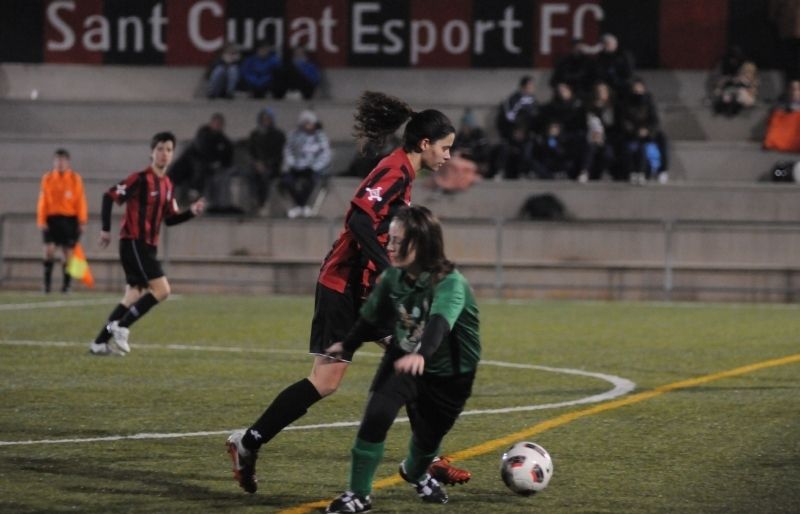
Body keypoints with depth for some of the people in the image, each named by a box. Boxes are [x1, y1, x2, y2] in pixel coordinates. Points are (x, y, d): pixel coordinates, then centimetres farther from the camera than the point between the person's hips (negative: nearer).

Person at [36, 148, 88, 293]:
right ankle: (47, 282, -4)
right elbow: (43, 201, 6)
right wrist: (41, 220, -2)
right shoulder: (47, 178, 6)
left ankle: (66, 284, 10)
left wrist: (82, 222, -3)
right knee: (49, 250, -12)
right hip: (52, 218, 1)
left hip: (69, 219, -1)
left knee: (68, 252, 1)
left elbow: (81, 201, 1)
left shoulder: (75, 179, 2)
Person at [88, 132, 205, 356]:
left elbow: (170, 219, 18)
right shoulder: (141, 179, -12)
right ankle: (121, 327, -9)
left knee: (134, 295, 10)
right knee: (161, 289, -16)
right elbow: (109, 197, -14)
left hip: (148, 246, 9)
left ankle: (100, 343, 15)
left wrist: (191, 212, 1)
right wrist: (106, 230, -16)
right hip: (133, 243, -9)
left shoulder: (167, 184, 13)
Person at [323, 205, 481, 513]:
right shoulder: (393, 277, -14)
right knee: (376, 415, -20)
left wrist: (422, 355, -69)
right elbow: (372, 316, 5)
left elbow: (439, 323, -50)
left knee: (428, 437, 10)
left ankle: (415, 473, 49)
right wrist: (348, 346, 18)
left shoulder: (450, 283, -31)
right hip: (403, 361, 3)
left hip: (448, 375, -3)